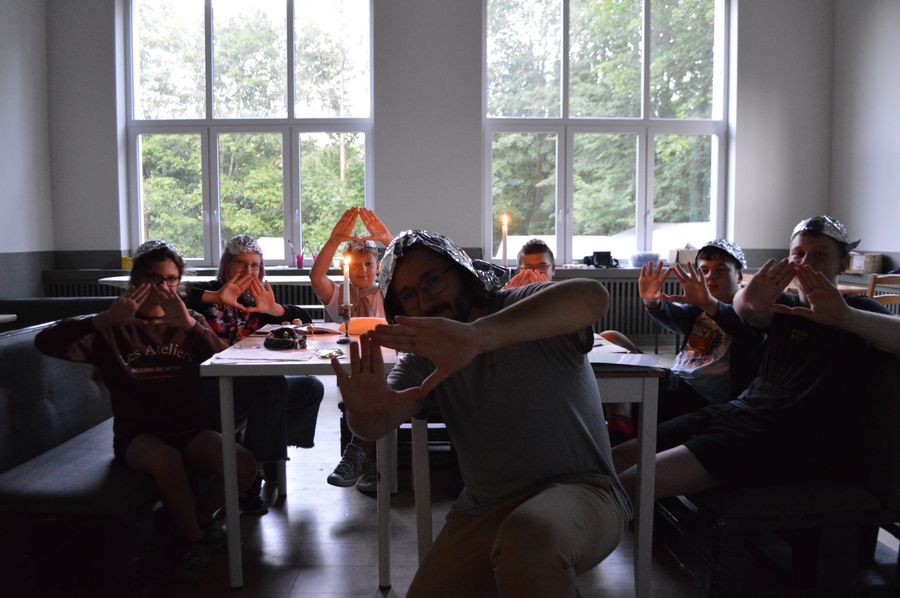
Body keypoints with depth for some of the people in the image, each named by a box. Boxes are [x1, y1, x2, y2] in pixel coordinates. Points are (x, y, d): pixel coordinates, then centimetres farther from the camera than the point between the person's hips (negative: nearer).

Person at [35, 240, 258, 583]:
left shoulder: (189, 323, 11)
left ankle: (201, 516, 10)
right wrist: (105, 319, -23)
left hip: (190, 430, 2)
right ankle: (192, 540, -8)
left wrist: (188, 324, -23)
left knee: (245, 468, -22)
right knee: (167, 459, -36)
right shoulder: (114, 329, 5)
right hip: (137, 435, -2)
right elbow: (46, 343, -9)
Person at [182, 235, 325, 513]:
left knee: (312, 387, -3)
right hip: (213, 388, -7)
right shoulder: (208, 293, 2)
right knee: (274, 384, -31)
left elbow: (305, 318, 13)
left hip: (252, 385, 7)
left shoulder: (255, 302, 18)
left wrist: (274, 309, -5)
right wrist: (216, 297, -28)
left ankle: (266, 453, 0)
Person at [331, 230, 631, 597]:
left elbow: (592, 297, -31)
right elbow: (379, 425, -9)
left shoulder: (529, 308, -7)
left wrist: (475, 335, -44)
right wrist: (366, 411, -35)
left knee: (527, 538, -36)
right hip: (483, 511, 7)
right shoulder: (424, 359, 7)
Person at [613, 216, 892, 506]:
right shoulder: (783, 304, 17)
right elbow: (744, 309, -7)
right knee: (616, 459, -6)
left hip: (787, 438, -6)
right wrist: (749, 300, -32)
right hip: (738, 410, 6)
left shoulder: (855, 310, 8)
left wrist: (844, 317, -30)